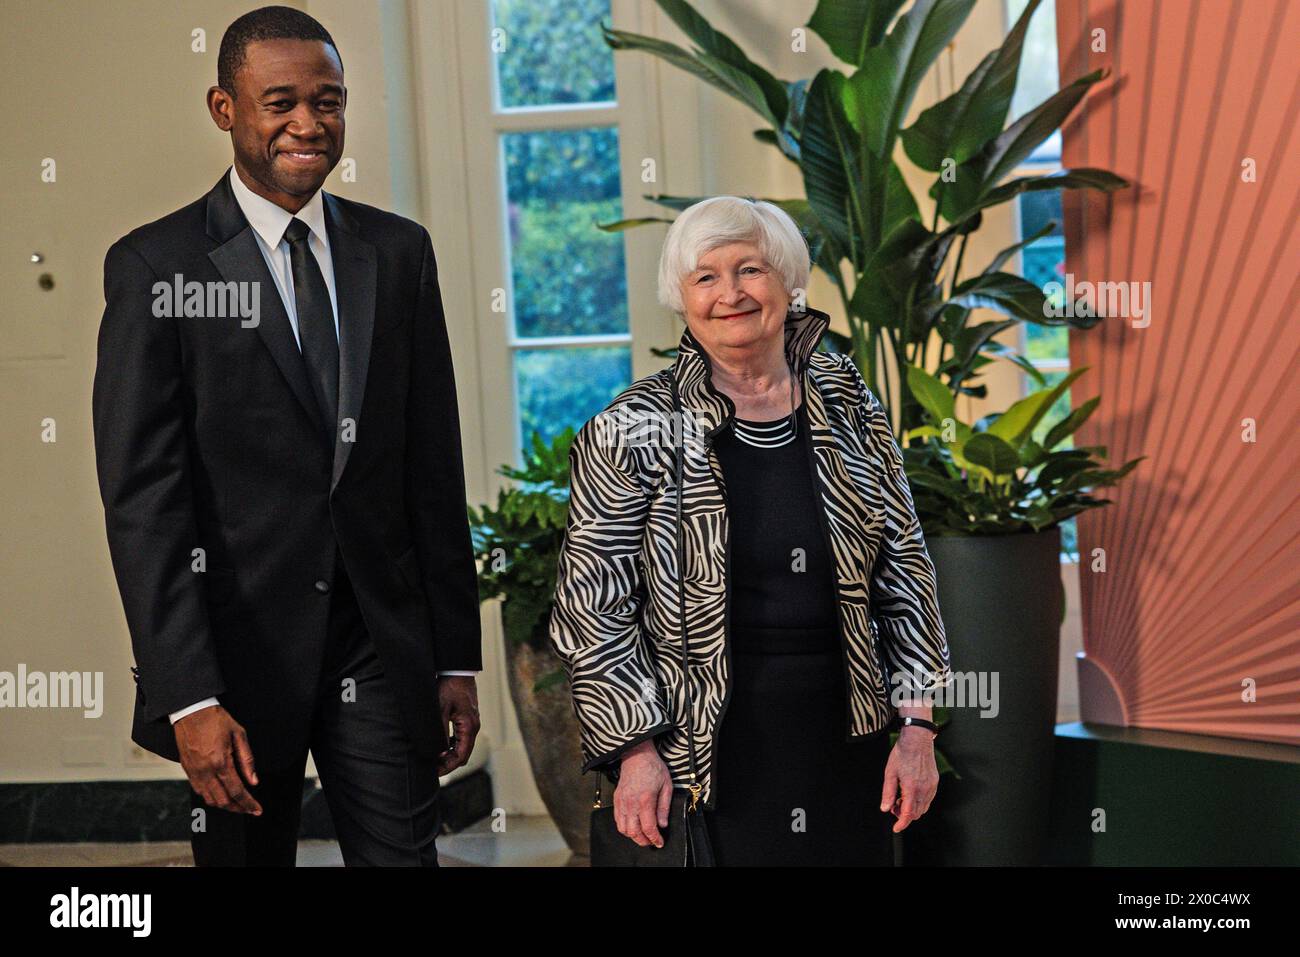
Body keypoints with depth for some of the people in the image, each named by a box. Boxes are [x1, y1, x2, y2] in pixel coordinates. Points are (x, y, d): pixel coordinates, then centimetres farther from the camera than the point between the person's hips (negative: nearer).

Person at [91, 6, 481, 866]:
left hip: (384, 645, 3)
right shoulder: (155, 268, -6)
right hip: (242, 647, -3)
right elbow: (142, 497, -10)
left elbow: (435, 466, 9)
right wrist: (188, 696, -16)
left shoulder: (399, 252, 7)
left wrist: (457, 658, 7)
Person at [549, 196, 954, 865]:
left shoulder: (844, 401, 4)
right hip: (710, 750, -3)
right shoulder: (635, 432, -6)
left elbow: (903, 566, 7)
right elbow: (592, 609, -5)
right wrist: (636, 752, -10)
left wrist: (917, 727, 3)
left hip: (847, 739, 4)